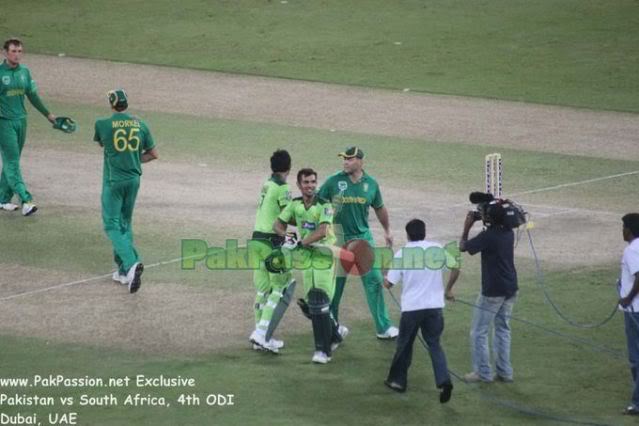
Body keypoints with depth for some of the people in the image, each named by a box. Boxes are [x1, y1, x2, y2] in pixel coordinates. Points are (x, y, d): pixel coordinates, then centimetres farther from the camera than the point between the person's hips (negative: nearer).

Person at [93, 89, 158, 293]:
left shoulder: (103, 124, -7)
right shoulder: (140, 125, 2)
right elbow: (153, 154, 7)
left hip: (113, 181, -4)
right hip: (133, 179, 4)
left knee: (112, 225, -2)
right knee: (125, 223, 17)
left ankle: (131, 263, -25)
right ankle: (124, 271, 16)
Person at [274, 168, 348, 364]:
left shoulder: (324, 205, -14)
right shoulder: (295, 204, 3)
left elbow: (322, 231, -27)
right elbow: (278, 224, 10)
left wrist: (300, 243, -31)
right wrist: (286, 236, -11)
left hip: (324, 254, -6)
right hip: (307, 257, 6)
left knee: (320, 303, -11)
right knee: (310, 303, 9)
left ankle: (323, 350, -5)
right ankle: (336, 332, 32)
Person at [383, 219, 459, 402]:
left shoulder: (402, 253, -5)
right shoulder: (438, 249, 0)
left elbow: (389, 283, -3)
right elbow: (455, 268, -4)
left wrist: (383, 279, 21)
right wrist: (448, 290, 11)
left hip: (411, 307, -2)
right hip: (435, 305, 2)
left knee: (404, 345, 15)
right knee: (434, 344, 9)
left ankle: (398, 380, 27)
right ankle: (444, 380, -11)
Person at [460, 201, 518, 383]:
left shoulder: (487, 236, -21)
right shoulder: (508, 233, 2)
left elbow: (463, 247, -9)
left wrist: (467, 227, 1)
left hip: (492, 291, -7)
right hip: (510, 289, 7)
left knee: (479, 332, 5)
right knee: (503, 329, 17)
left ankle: (483, 372, 7)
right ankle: (504, 371, 18)